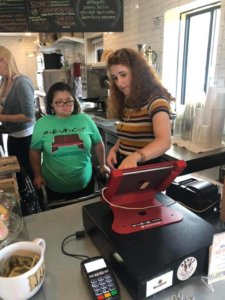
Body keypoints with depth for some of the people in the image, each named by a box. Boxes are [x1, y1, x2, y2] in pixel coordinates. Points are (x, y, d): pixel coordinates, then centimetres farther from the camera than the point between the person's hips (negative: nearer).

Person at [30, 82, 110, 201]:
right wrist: (38, 175, 0)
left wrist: (102, 165, 9)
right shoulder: (42, 124, -8)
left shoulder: (85, 120, -6)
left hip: (85, 183, 1)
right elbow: (35, 151, 1)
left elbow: (98, 144, 5)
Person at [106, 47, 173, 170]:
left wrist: (134, 157, -47)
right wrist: (114, 149, -3)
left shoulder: (155, 100, -17)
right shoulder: (126, 102, 7)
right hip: (122, 166, 7)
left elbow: (164, 142, -32)